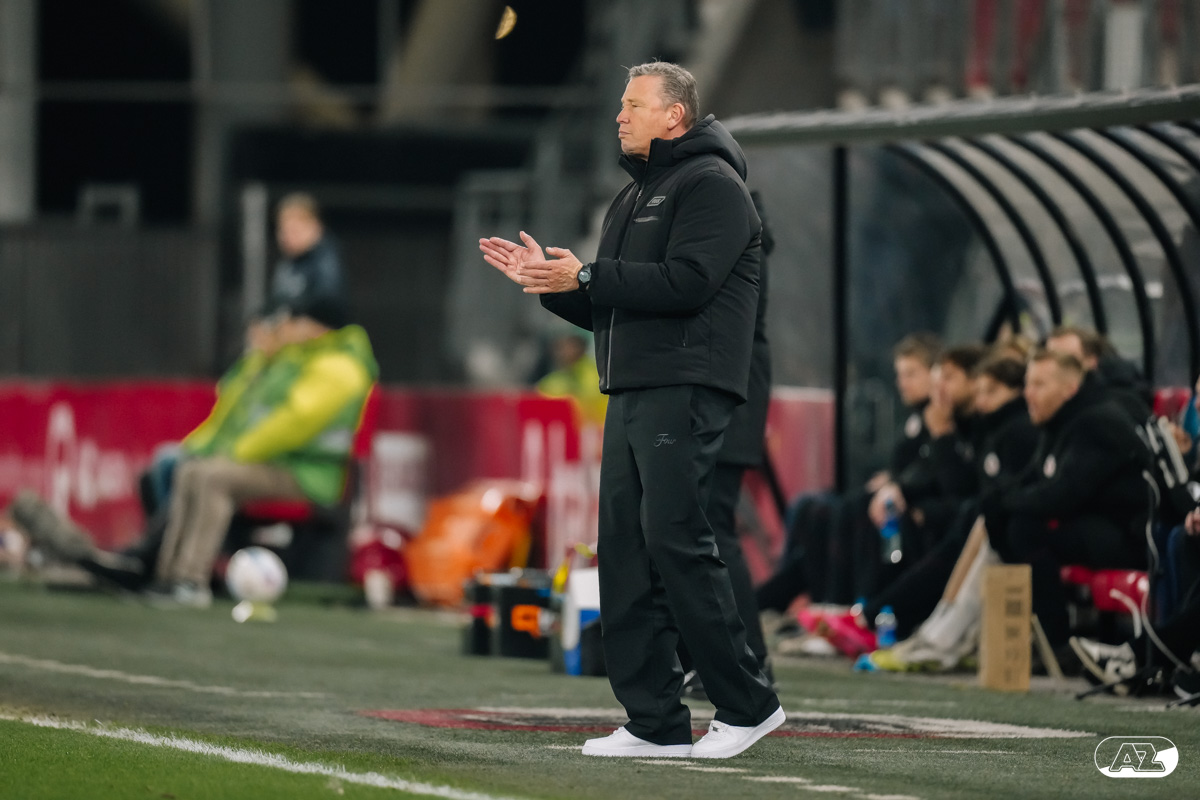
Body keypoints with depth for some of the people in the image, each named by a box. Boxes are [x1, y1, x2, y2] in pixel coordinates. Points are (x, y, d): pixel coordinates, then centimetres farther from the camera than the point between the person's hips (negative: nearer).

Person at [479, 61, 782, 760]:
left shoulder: (712, 186, -6)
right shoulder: (634, 198, 25)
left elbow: (685, 283, -19)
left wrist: (584, 276, -17)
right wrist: (545, 277, 12)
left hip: (686, 391, -10)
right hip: (631, 394, 10)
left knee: (675, 540, -14)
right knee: (627, 548, 4)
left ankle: (749, 703, -6)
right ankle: (656, 723, 5)